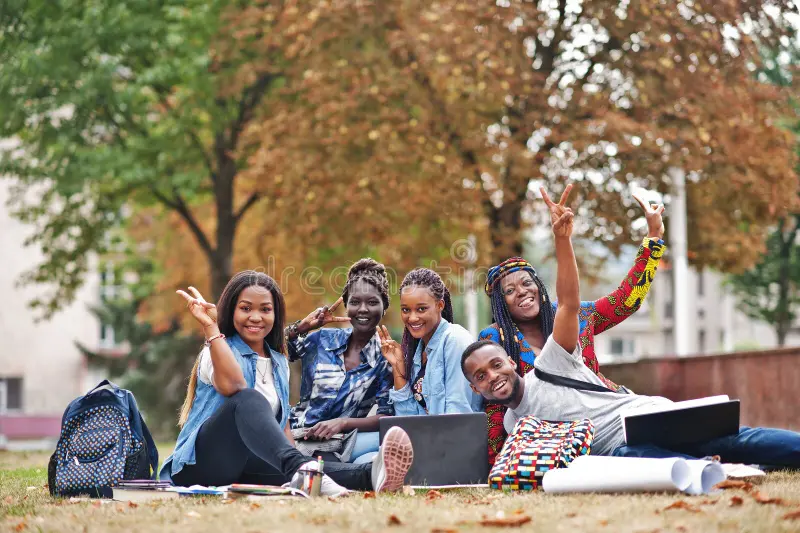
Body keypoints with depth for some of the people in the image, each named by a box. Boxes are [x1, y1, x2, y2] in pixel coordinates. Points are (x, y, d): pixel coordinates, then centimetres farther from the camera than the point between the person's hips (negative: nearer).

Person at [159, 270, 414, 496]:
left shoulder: (279, 364, 20)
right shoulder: (219, 350, -1)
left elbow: (280, 424, 20)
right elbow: (232, 386, -25)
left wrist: (300, 463, 0)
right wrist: (210, 327, -22)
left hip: (244, 465, 5)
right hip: (202, 460, -5)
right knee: (249, 399, -35)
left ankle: (368, 476, -63)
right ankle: (299, 468, -65)